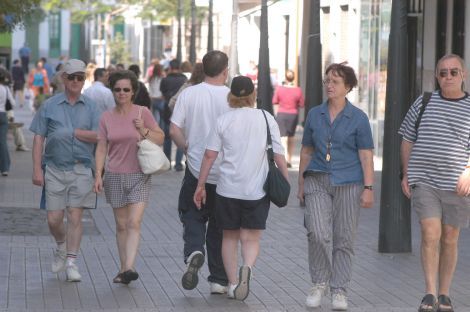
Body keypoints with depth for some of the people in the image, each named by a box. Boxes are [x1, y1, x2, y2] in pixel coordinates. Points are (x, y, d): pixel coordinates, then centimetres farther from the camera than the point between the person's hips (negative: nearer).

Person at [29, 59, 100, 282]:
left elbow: (98, 136, -4)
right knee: (54, 219, -1)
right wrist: (36, 169, -5)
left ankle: (71, 262, 4)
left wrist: (72, 132, -10)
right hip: (55, 169, 0)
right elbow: (38, 139, 2)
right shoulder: (49, 106, 4)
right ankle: (62, 246, 30)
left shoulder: (90, 107, 7)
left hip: (81, 169, 0)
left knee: (75, 216, -3)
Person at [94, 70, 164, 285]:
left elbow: (160, 138, 4)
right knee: (121, 225, 8)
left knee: (134, 223, -14)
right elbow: (101, 148, 5)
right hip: (115, 176, 2)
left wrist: (144, 130, -14)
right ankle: (123, 268, 16)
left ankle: (129, 268, -22)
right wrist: (98, 174, -4)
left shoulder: (143, 113, -1)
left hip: (139, 175, -2)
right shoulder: (106, 117, 5)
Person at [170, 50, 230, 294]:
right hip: (225, 172, 0)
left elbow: (174, 130, -6)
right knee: (219, 227, 10)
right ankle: (219, 280, 14)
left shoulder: (189, 94, -4)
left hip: (196, 168, 0)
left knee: (192, 217, 13)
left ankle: (194, 252, -17)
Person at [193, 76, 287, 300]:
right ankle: (247, 267, -24)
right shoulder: (266, 119, -1)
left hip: (228, 189, 1)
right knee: (251, 238, 5)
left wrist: (200, 185, 5)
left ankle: (232, 284, 14)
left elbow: (209, 155, -1)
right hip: (257, 189, -1)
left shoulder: (223, 120, -1)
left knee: (230, 237, 15)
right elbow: (278, 155, -2)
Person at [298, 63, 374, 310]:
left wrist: (368, 188, -8)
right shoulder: (314, 115, 8)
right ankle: (319, 283, 3)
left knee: (344, 239, 2)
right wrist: (301, 184, 14)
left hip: (348, 184, -1)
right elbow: (306, 151, 15)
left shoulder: (358, 118, -1)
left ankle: (339, 291, 11)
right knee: (318, 233, -15)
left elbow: (366, 156, -2)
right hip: (317, 181, 2)